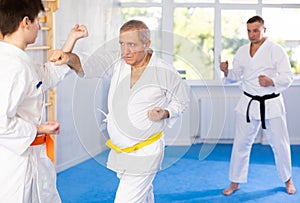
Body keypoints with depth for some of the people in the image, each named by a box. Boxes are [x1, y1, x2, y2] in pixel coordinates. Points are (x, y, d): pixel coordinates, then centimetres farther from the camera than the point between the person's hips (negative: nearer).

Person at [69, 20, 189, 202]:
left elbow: (181, 102, 1)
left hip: (145, 153, -5)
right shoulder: (116, 63, -5)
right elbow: (88, 64, -24)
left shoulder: (166, 73, -15)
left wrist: (165, 113, -19)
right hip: (119, 150, 5)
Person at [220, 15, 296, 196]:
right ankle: (235, 182, 19)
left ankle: (288, 180, 30)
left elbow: (288, 77, -10)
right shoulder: (242, 51, 5)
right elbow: (236, 75, 12)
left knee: (280, 144, 7)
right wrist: (226, 71, -10)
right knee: (241, 143, 6)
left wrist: (271, 82, -29)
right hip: (249, 103, 3)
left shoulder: (276, 50, -8)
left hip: (271, 104, -3)